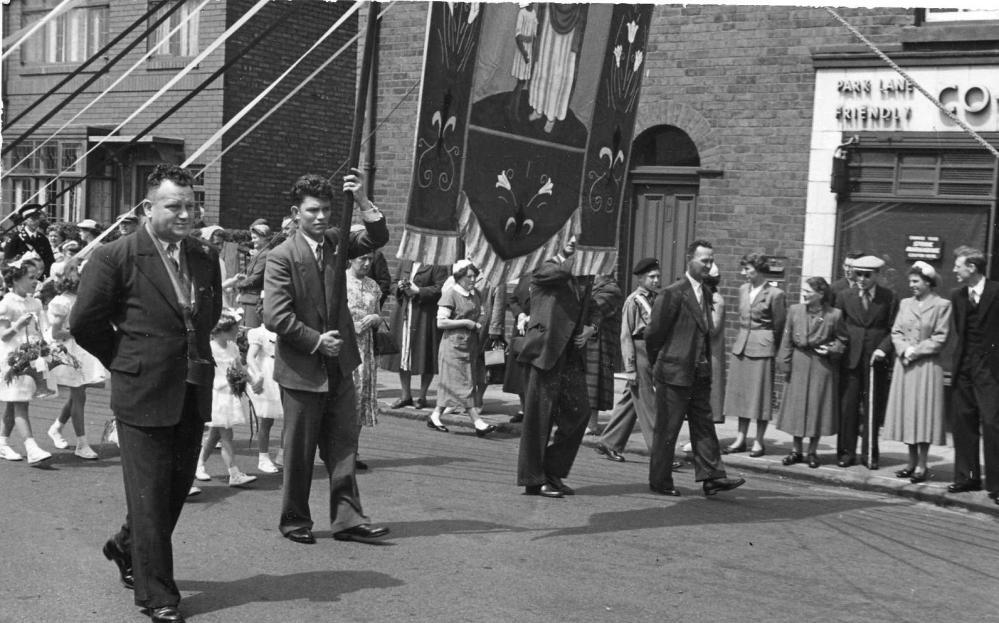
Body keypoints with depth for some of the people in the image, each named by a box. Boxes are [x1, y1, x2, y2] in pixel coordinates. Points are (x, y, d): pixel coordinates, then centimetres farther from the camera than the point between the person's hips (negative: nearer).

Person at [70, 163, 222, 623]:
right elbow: (84, 323, -4)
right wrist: (128, 359, 2)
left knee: (178, 487, 15)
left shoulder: (205, 257, 7)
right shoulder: (114, 258, -10)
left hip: (193, 395, 6)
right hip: (143, 395, -6)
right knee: (150, 495, 0)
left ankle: (127, 548, 40)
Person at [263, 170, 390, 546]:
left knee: (343, 445, 6)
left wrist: (362, 201, -18)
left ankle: (347, 518, 11)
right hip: (301, 369, -5)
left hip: (338, 365, 5)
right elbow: (276, 316, -16)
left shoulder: (336, 243, 7)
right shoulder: (281, 257, -10)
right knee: (299, 451, 6)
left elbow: (378, 239, -5)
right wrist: (316, 340, -15)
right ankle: (294, 520, 21)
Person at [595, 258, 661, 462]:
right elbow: (626, 336, -10)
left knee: (629, 400, 12)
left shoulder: (656, 300, 12)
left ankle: (609, 443, 21)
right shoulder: (633, 301, -9)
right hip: (639, 352, -7)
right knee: (646, 403, -3)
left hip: (653, 355, 7)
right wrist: (630, 368, -14)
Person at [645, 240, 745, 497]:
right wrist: (658, 364, 0)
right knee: (667, 429, 2)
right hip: (674, 372, -7)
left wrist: (706, 364, 11)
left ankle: (712, 477, 8)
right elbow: (654, 332, -10)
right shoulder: (673, 293, -13)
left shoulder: (705, 293, 12)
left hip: (700, 374, 7)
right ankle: (659, 480, 12)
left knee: (704, 425, 6)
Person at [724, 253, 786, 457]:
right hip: (741, 346, 6)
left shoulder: (775, 294, -10)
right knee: (741, 393, 9)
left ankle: (758, 442, 9)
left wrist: (774, 348, 0)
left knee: (760, 395, 1)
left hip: (762, 348, -6)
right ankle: (741, 439, 17)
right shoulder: (743, 289, 9)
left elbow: (779, 325, -4)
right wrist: (741, 339, 14)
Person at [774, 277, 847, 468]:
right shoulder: (795, 311, 1)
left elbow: (842, 340, 5)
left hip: (822, 367, -2)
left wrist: (831, 350, -13)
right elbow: (787, 340, 4)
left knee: (817, 407, 4)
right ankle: (796, 450, 18)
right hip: (799, 365, 2)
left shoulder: (834, 315, -7)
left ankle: (812, 452, 17)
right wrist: (784, 364, 0)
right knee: (796, 407, 6)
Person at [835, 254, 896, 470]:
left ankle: (870, 454, 10)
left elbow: (894, 328, 2)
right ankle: (846, 452, 8)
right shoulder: (844, 296, 6)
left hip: (876, 358, -1)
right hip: (850, 357, 1)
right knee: (847, 405, 0)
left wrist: (883, 348, -11)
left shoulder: (888, 298, 2)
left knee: (873, 407, 2)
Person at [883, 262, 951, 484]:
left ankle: (922, 465, 1)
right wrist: (904, 350, -9)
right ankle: (912, 461, 14)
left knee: (924, 412, -4)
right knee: (906, 411, 6)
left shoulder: (942, 305, -4)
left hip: (927, 366, -5)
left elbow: (940, 338, -8)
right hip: (904, 365, 5)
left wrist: (916, 351, -13)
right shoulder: (905, 303, 13)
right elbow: (896, 332, 9)